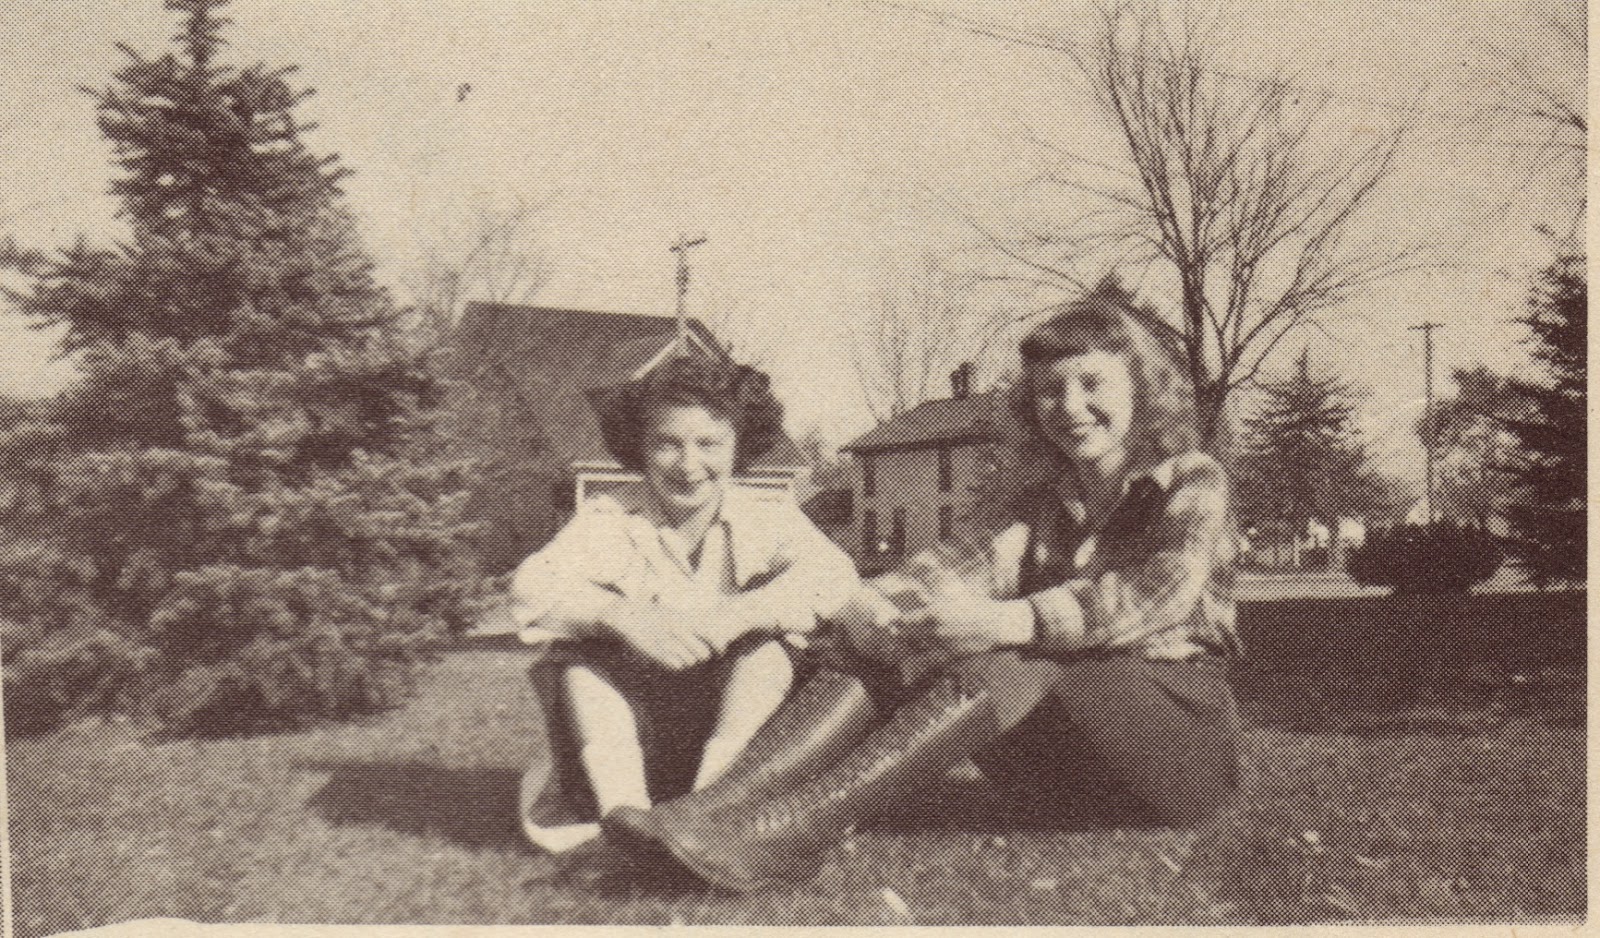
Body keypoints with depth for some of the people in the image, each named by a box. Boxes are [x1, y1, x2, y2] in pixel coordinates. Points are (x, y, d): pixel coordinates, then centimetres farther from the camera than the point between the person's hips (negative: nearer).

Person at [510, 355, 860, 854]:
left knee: (767, 642, -24)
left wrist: (732, 615, -42)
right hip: (629, 724, 1)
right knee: (581, 645, -21)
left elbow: (831, 574, -25)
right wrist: (623, 615, -41)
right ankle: (622, 809, -31)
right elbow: (531, 587, -22)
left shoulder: (766, 520, -4)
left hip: (730, 723, 0)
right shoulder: (609, 520, -4)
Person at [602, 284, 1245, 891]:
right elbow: (974, 559, -8)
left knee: (993, 671, -35)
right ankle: (717, 807, -40)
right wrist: (878, 604, -32)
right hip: (1064, 767, 4)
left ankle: (788, 829, -48)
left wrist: (1011, 622, -40)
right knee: (877, 644, -22)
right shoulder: (1035, 495, 14)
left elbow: (1158, 594, -22)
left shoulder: (1192, 483, -1)